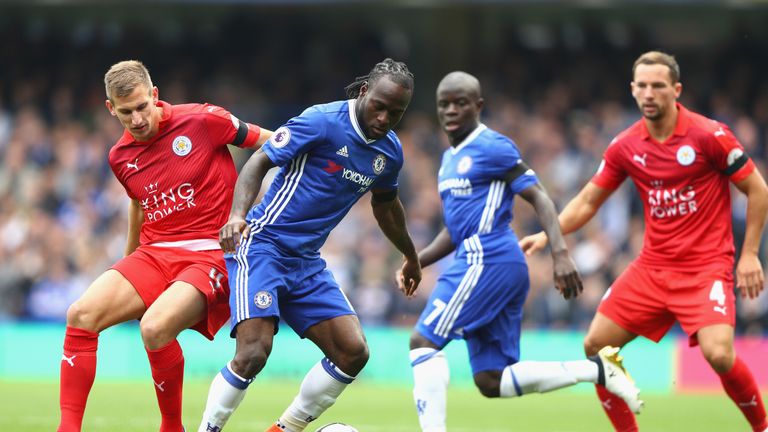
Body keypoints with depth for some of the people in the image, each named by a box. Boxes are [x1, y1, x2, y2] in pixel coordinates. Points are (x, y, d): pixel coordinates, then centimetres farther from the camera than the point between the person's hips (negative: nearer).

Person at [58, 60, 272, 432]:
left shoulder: (202, 120, -7)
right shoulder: (121, 157, 10)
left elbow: (270, 142, 2)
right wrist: (128, 259, 40)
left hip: (210, 254, -6)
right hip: (153, 255, 6)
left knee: (155, 327, -32)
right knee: (81, 315, -17)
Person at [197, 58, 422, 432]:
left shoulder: (390, 152, 7)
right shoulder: (323, 122, -15)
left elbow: (385, 205, 28)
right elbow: (259, 161, -14)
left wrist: (411, 257, 41)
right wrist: (238, 214, -30)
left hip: (307, 262, 7)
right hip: (262, 246, -7)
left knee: (353, 352, -5)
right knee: (253, 353, -22)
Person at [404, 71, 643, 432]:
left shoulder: (492, 147, -6)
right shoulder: (449, 158, 21)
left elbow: (538, 196, -12)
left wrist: (560, 253, -24)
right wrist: (417, 262, 15)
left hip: (488, 262, -10)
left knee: (423, 341, -12)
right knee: (491, 382, 5)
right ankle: (597, 369, 5)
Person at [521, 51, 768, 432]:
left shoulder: (709, 135, -11)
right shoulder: (625, 147, 2)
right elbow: (588, 200, 12)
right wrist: (548, 234, -3)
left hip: (706, 265, -5)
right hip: (652, 267, 6)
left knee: (718, 354, -25)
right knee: (596, 345, -2)